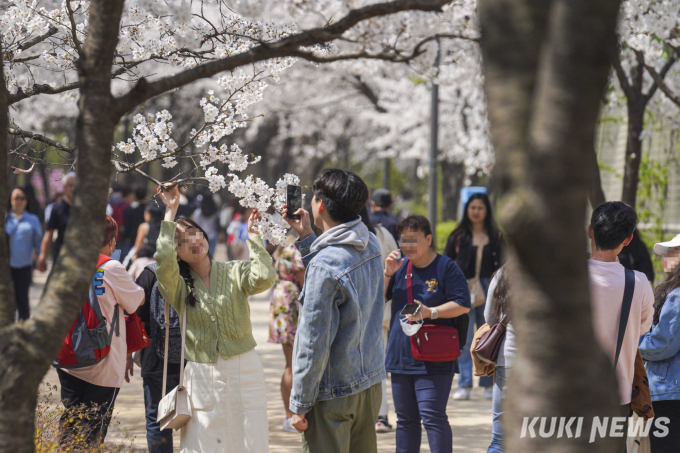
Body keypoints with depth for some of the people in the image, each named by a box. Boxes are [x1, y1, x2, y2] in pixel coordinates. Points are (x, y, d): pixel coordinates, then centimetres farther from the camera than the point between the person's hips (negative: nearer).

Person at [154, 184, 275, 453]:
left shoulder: (234, 273, 3)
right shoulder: (178, 286, 2)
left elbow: (264, 279, -18)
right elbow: (163, 260, -19)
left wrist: (253, 237, -10)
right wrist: (170, 212, -11)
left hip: (244, 370, 0)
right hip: (201, 377, 0)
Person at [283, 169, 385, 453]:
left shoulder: (324, 265, -23)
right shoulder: (370, 245, 2)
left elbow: (314, 342, -21)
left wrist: (300, 403, -14)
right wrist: (306, 237, 16)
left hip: (334, 392, -8)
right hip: (370, 381, 8)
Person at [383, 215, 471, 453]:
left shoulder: (446, 268, -4)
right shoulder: (400, 267, 13)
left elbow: (463, 305, -9)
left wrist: (430, 312, -20)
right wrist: (388, 273, -5)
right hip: (400, 357, 6)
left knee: (432, 416, -13)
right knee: (405, 419, 12)